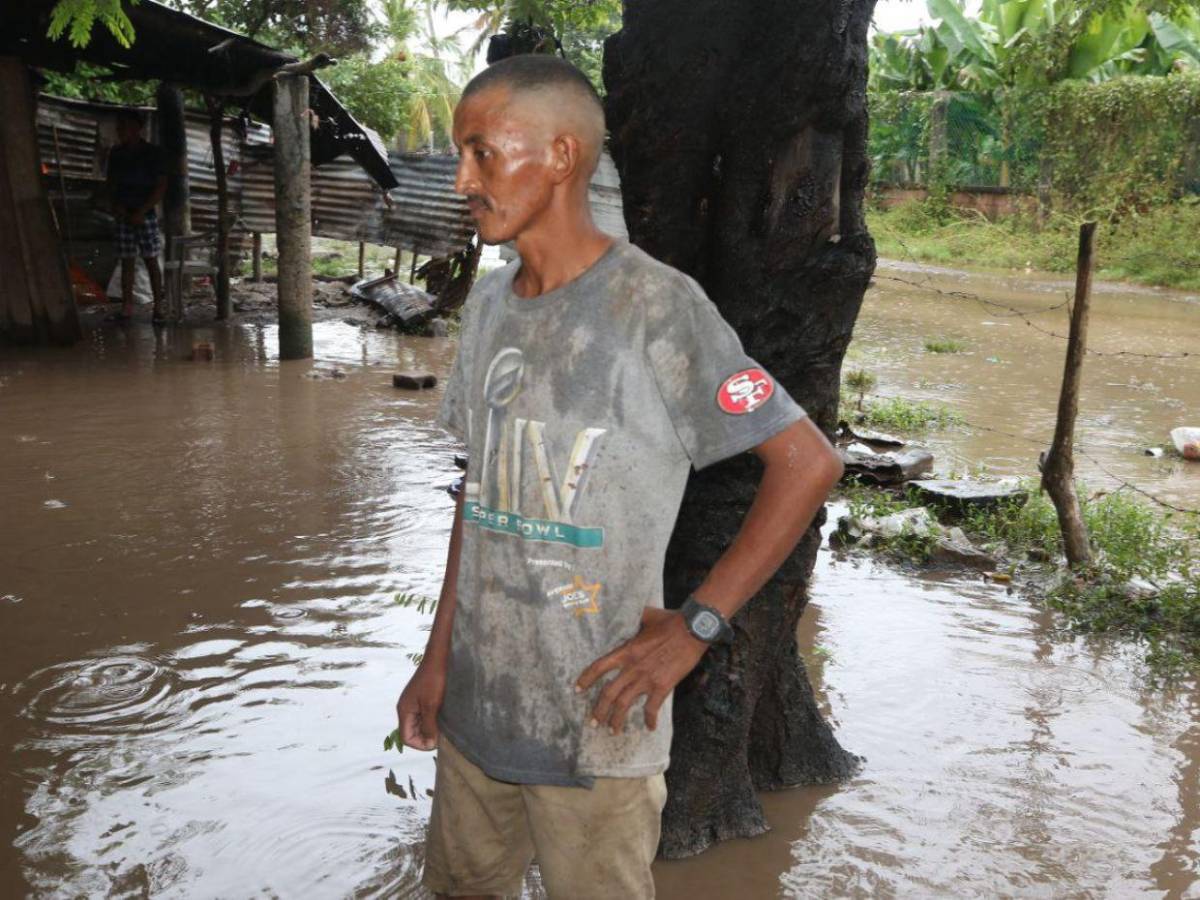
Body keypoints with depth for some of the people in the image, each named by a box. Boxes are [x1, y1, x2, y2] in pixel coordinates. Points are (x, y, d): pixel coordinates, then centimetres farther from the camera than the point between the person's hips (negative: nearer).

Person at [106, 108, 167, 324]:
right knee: (126, 261, 5)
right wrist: (116, 205, -2)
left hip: (145, 215, -4)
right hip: (123, 216, 4)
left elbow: (161, 186, -6)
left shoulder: (153, 152, -4)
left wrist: (141, 212, -12)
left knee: (151, 260, -2)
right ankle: (126, 307, 7)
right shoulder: (116, 153, 10)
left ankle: (158, 307, 2)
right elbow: (111, 183, 17)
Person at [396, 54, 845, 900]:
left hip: (593, 722, -6)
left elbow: (808, 462, -15)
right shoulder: (489, 304, 5)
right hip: (473, 705, 6)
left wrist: (696, 624, -17)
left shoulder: (656, 306, -15)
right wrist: (439, 654, 8)